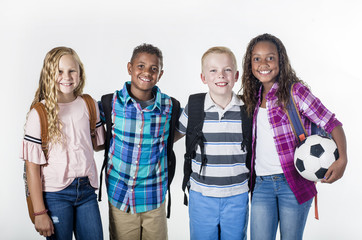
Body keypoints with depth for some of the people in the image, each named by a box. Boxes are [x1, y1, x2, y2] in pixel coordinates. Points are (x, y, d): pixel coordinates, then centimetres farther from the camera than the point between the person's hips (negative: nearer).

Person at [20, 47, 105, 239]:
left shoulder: (90, 105, 4)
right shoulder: (39, 114, -9)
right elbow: (32, 167, -9)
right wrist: (39, 212, -10)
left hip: (87, 189, 4)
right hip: (55, 194, -3)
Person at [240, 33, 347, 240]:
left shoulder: (295, 91, -7)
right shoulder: (254, 97, 9)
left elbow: (331, 124, -9)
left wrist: (342, 160, -21)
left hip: (294, 182, -4)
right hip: (262, 183, 4)